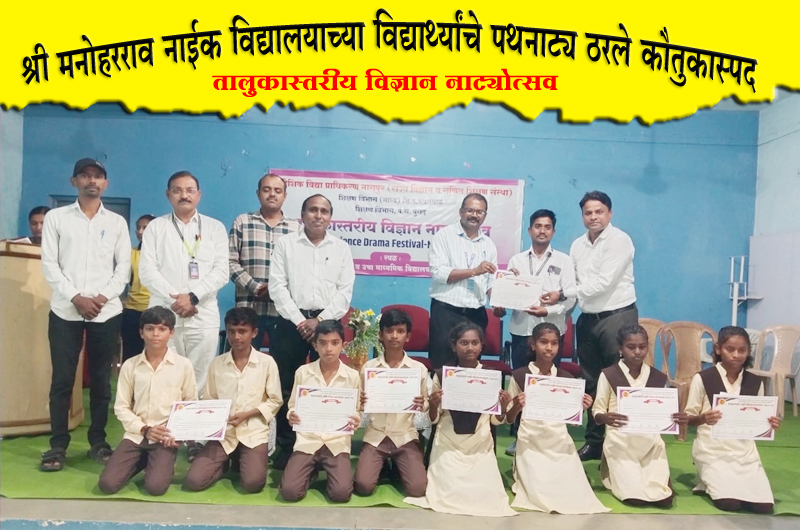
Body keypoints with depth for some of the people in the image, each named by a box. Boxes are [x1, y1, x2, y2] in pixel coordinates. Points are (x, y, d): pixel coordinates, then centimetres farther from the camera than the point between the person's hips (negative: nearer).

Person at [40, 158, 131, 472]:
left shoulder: (117, 222, 9)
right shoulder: (56, 217, 7)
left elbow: (124, 267, 4)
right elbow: (49, 264, 0)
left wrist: (102, 297, -9)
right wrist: (75, 297, -10)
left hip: (107, 312, 1)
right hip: (65, 311, 0)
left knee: (101, 380, 6)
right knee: (62, 379, 1)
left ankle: (98, 442, 16)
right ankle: (58, 445, 11)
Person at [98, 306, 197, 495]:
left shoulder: (183, 365, -3)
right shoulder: (130, 365, 1)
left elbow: (191, 405, 3)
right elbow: (121, 407, 3)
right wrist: (144, 429, -11)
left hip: (166, 438, -2)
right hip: (136, 435, 2)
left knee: (155, 487, -20)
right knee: (107, 484, -12)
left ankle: (165, 464, 15)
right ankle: (142, 462, 18)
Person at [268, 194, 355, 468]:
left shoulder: (341, 248, 8)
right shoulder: (285, 244, 6)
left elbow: (345, 291, 2)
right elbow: (277, 286, -2)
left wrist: (320, 320, -9)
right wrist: (299, 320, -10)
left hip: (327, 322, 0)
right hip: (292, 322, 0)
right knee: (285, 386, 3)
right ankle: (286, 446, 16)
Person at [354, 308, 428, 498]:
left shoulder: (419, 368, -2)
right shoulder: (369, 367, -1)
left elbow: (425, 405, 7)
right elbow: (360, 405, 7)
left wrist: (422, 405, -16)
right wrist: (360, 403, -17)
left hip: (405, 436, 0)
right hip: (375, 436, 0)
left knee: (417, 489, -16)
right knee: (363, 486, -17)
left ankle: (396, 466, 17)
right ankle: (384, 464, 17)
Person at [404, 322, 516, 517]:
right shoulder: (442, 375, -4)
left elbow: (495, 420, 6)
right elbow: (434, 419, 2)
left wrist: (503, 408, -15)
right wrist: (433, 406, -19)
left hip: (481, 446, 1)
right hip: (448, 446, -1)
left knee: (488, 494, -12)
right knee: (449, 492, -14)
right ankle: (439, 475, 16)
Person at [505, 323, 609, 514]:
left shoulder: (566, 378, 5)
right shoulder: (520, 376, -4)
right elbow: (508, 419, 0)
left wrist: (581, 408, -11)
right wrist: (516, 407, -21)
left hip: (561, 443, 3)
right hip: (530, 444, -3)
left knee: (576, 494, -13)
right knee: (539, 493, -18)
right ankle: (526, 479, 11)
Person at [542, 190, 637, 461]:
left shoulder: (619, 240, -9)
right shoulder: (577, 245, 11)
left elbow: (603, 283, -18)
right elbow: (573, 284, 8)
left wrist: (563, 294, -16)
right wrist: (552, 304, -10)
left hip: (617, 317, -6)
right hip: (588, 319, 7)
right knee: (591, 383, 12)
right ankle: (594, 441, 23)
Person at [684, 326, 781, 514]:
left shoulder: (755, 382, 5)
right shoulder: (702, 378, -7)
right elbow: (688, 419, -3)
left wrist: (770, 424, -11)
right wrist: (703, 418, -25)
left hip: (745, 450, 4)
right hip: (712, 450, -4)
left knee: (764, 505, -13)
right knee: (729, 503, -20)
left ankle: (723, 481, 16)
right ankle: (709, 479, 13)